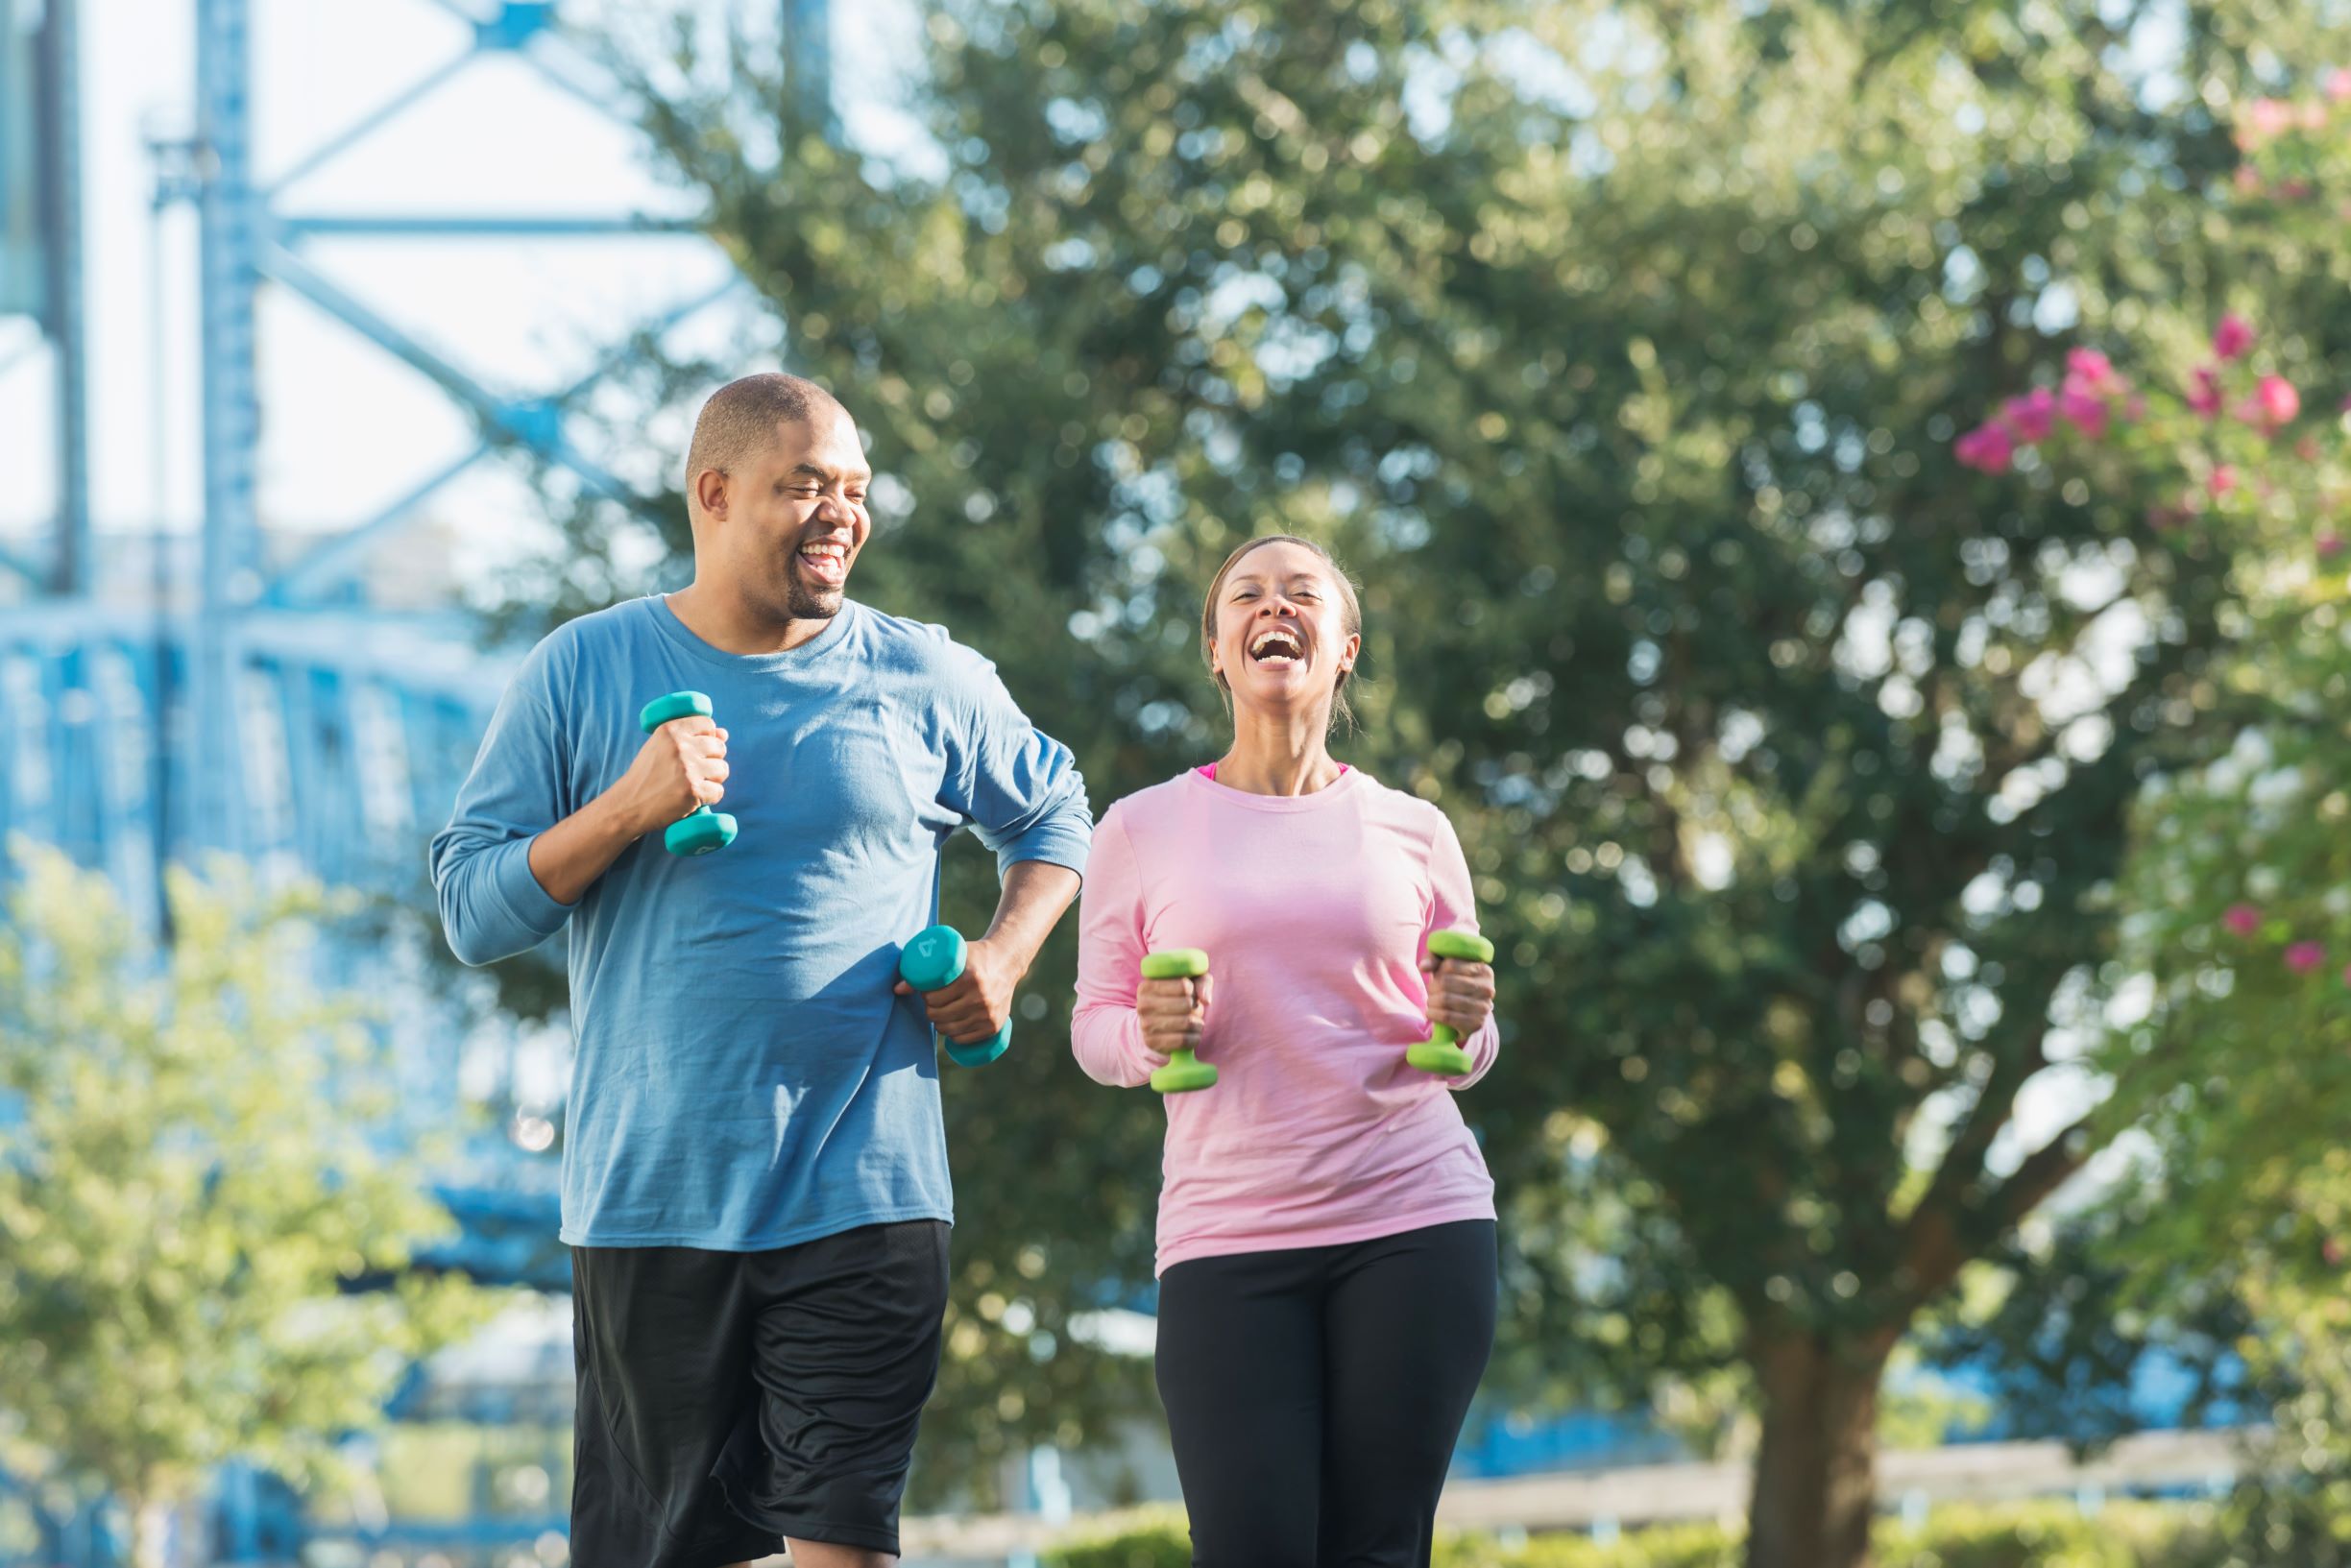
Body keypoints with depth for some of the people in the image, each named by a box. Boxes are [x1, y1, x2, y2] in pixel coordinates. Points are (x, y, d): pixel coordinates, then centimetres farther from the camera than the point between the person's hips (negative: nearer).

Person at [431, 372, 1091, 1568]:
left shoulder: (926, 683, 7)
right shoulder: (581, 673, 3)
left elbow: (1056, 816, 24)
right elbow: (472, 910, 1)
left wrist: (1002, 959, 6)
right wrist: (629, 810, -14)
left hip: (865, 1196, 0)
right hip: (651, 1193, 0)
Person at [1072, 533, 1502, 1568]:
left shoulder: (1412, 833, 11)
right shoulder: (1141, 832, 7)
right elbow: (1093, 1028, 10)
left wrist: (1464, 1026, -5)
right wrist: (1149, 1035, -11)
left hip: (1416, 1218, 1)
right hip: (1227, 1236, -1)